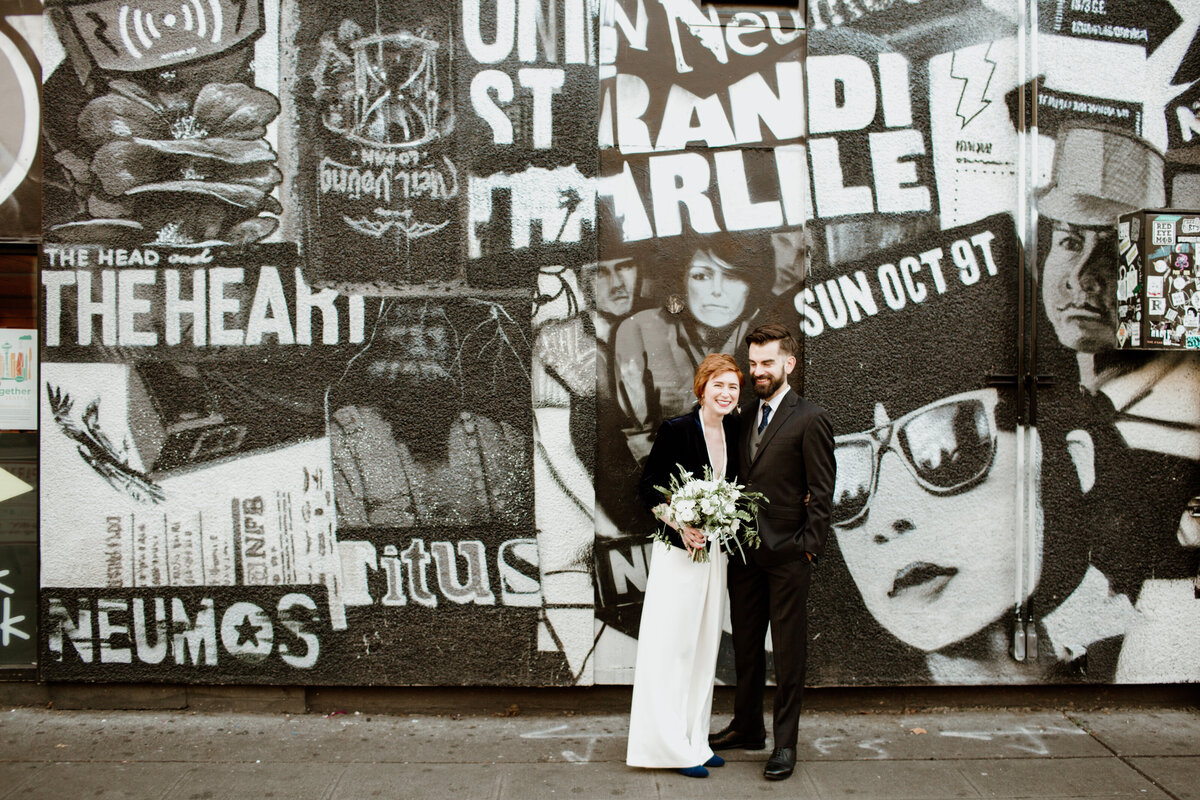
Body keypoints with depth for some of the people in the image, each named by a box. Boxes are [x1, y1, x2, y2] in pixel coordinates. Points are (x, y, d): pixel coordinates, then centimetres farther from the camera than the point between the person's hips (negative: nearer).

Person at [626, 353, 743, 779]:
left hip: (716, 549, 7)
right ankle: (671, 746, 14)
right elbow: (647, 486, -10)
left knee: (705, 646, 14)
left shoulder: (734, 429, 3)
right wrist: (680, 524, -21)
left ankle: (696, 742, 27)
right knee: (671, 645, 0)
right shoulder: (676, 429, -13)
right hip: (678, 550, -6)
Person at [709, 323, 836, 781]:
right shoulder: (745, 417, 12)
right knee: (745, 646, 16)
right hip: (744, 553, 6)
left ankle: (785, 743, 18)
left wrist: (809, 548, -13)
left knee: (788, 652, 5)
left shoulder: (810, 420, -7)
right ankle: (747, 728, 32)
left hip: (787, 557, -6)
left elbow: (822, 494, -9)